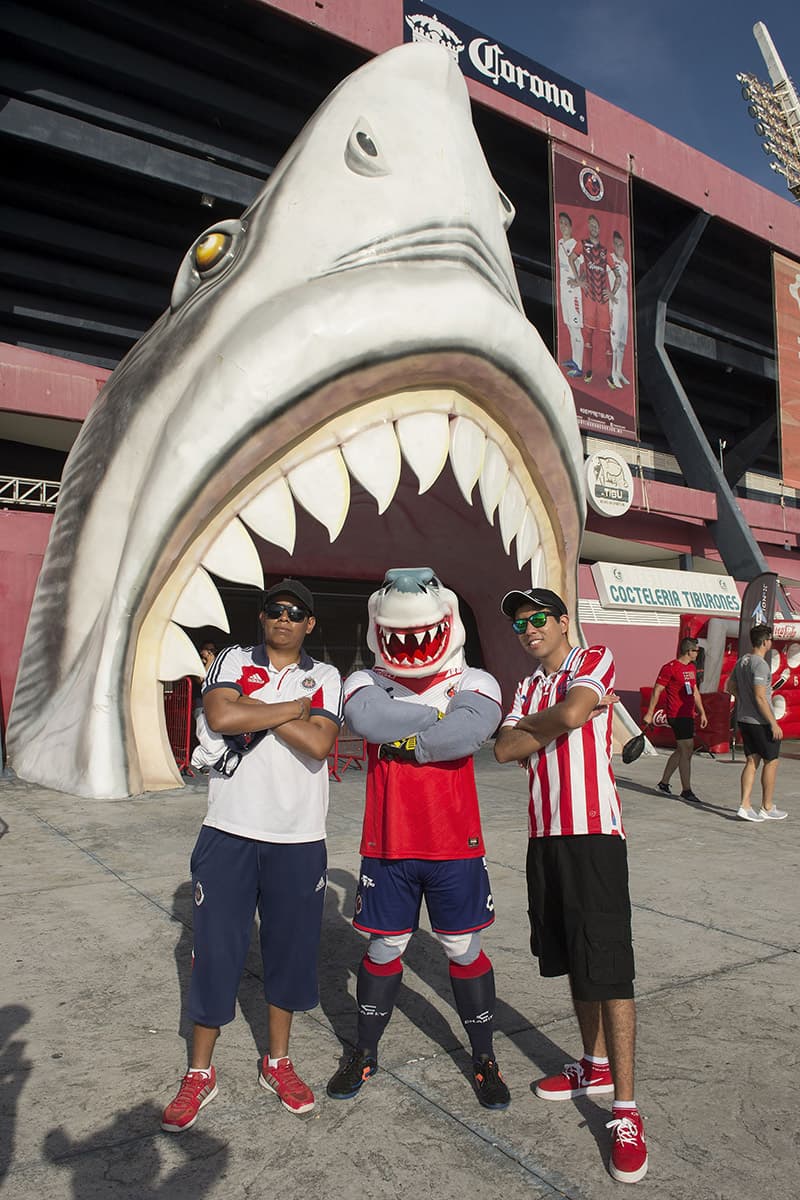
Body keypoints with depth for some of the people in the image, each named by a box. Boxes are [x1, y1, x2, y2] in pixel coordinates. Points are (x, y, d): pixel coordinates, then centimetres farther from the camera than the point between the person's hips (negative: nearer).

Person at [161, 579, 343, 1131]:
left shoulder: (325, 677, 4)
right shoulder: (233, 661, 3)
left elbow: (319, 743, -13)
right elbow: (222, 717, -18)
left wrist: (254, 708, -12)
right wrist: (296, 706, -11)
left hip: (299, 841, 1)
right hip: (230, 834, -1)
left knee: (291, 950, 12)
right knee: (216, 951, 7)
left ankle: (278, 1062, 33)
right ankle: (200, 1073, 27)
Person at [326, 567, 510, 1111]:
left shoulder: (475, 684, -6)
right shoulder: (366, 683, -1)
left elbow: (465, 735, -27)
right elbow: (366, 718, -25)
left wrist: (397, 737, -16)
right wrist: (437, 714, -17)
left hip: (455, 847, -1)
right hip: (388, 846, 1)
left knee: (465, 949, 12)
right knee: (385, 948, 15)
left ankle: (484, 1057, 33)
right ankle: (366, 1052, 37)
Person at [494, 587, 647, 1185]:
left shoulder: (595, 659, -2)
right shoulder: (528, 687, 17)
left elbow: (569, 713, -22)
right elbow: (505, 749, 2)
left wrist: (532, 727, -2)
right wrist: (559, 718, -8)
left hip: (594, 831, -7)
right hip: (545, 834, 7)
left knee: (607, 965, -4)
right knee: (572, 959, 17)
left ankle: (626, 1110, 5)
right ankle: (597, 1066, 34)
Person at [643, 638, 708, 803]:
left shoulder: (692, 668, 17)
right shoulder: (670, 668, -11)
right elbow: (657, 691, -10)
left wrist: (702, 712, 21)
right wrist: (649, 714, -11)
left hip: (688, 715, 9)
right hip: (677, 715, -9)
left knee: (682, 750, 14)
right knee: (687, 751, -9)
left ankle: (663, 783, 26)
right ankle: (686, 791, -2)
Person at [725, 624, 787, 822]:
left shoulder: (742, 661, 8)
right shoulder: (760, 665, -19)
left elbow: (729, 686, 19)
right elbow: (760, 698, -22)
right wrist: (774, 723, -18)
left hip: (743, 719, 8)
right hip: (760, 721, -8)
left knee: (752, 761, 10)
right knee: (771, 762, 7)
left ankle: (745, 806, 5)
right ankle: (767, 808, 16)